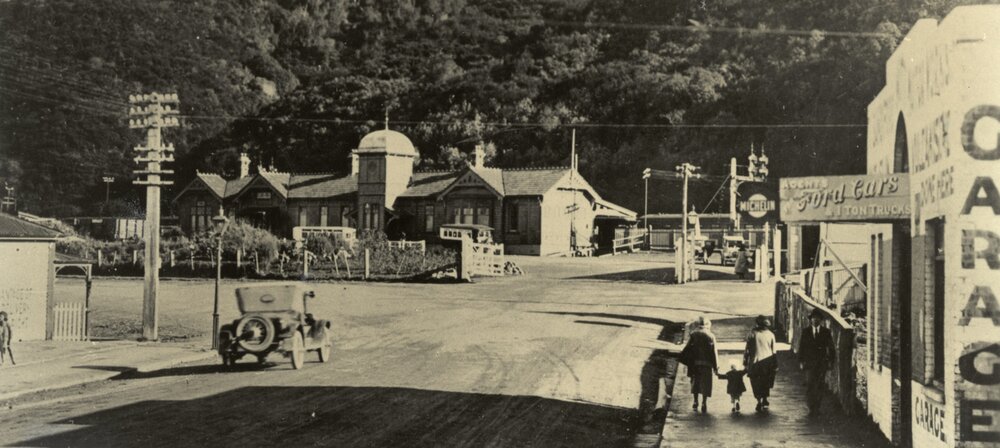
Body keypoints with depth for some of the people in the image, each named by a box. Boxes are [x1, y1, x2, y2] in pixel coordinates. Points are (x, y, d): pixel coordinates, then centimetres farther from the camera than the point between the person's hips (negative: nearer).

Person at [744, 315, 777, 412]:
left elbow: (747, 350, -3)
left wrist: (745, 362, 4)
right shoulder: (770, 335, 2)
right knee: (765, 384, 16)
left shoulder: (752, 334, -5)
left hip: (755, 363, -2)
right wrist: (775, 365, 10)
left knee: (757, 385, 4)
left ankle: (759, 401, -7)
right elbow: (774, 352, 4)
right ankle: (764, 401, 20)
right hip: (768, 363, 3)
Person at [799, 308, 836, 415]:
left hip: (822, 363, 1)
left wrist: (830, 361, -2)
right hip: (809, 362, -1)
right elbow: (801, 347, 6)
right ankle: (811, 407, -2)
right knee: (809, 384, -8)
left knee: (819, 385, 2)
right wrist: (801, 361, -2)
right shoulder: (805, 331, 7)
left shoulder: (826, 332, 6)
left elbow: (830, 347, 6)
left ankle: (816, 406, 12)